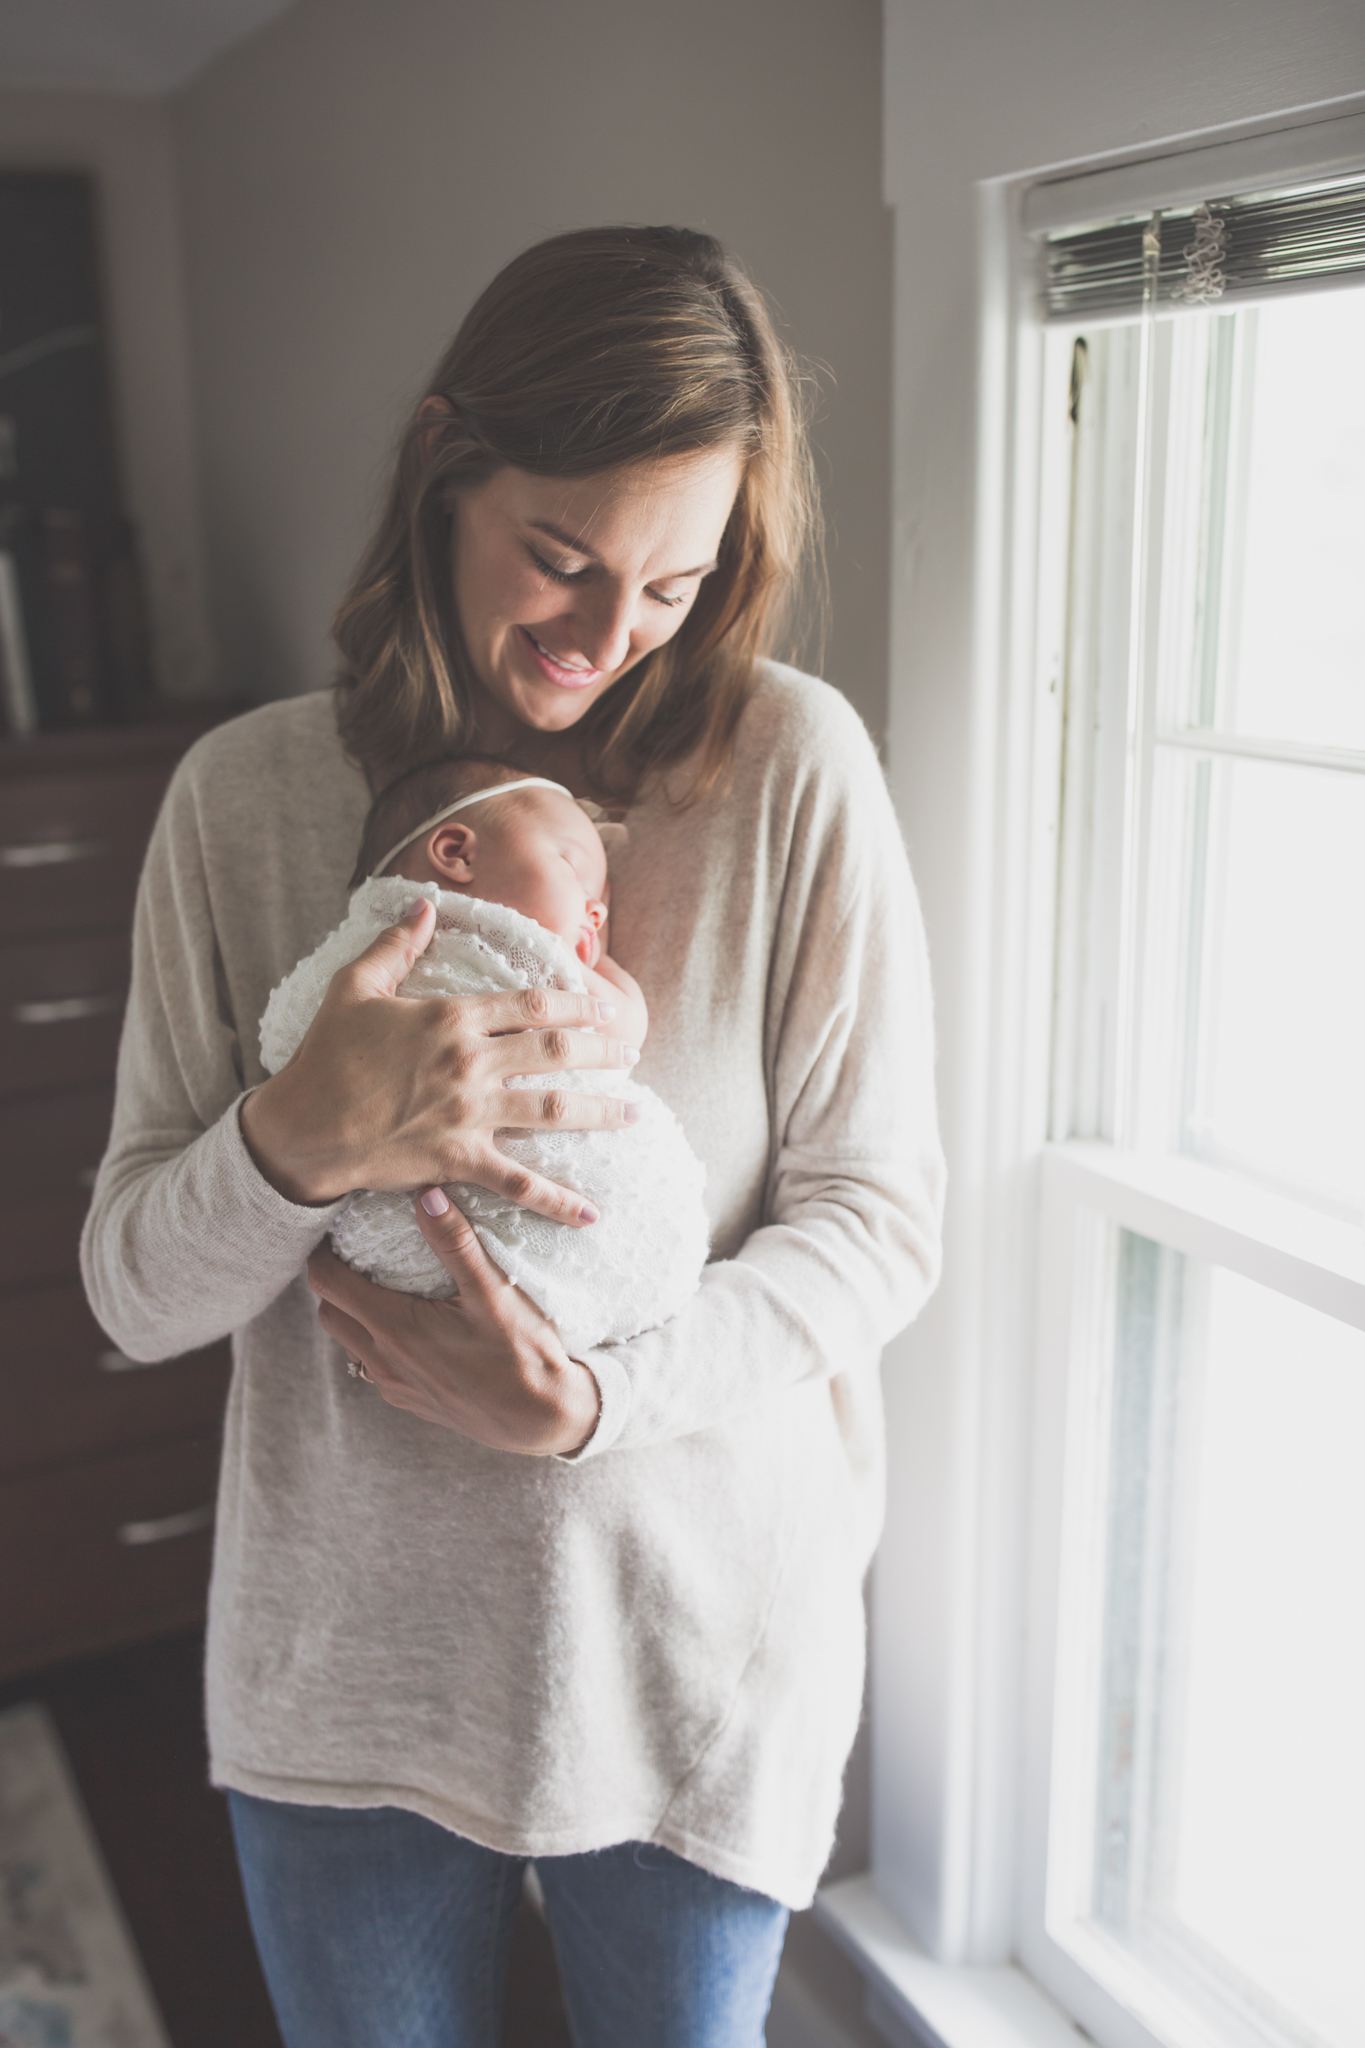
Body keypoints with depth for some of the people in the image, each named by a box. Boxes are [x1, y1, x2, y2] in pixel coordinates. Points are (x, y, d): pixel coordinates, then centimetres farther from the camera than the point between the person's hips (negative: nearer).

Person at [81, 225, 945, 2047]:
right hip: (343, 1654, 1)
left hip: (697, 1638, 0)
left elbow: (879, 1215, -9)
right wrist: (308, 1136, -28)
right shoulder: (248, 795, -8)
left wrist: (603, 1398, -23)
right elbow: (134, 1293, -7)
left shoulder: (794, 769, -12)